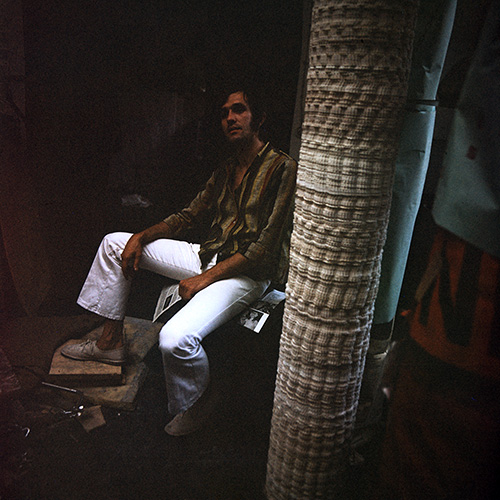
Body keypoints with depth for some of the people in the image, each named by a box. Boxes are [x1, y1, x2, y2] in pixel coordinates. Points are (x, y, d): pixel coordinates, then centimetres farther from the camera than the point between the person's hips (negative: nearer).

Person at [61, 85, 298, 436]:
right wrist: (141, 237, 3)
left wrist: (205, 278, -19)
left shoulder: (283, 169, -12)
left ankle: (199, 400, 4)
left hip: (247, 273, -8)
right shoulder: (225, 171, 15)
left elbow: (266, 246, -19)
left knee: (175, 338, -33)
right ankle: (111, 341, 16)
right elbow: (189, 216, 18)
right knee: (114, 243, 11)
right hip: (209, 255, 9)